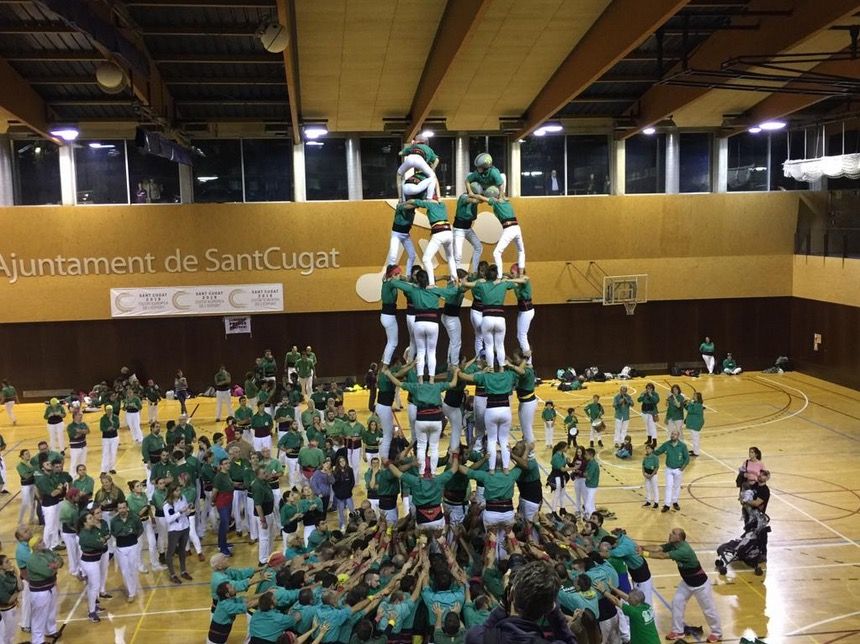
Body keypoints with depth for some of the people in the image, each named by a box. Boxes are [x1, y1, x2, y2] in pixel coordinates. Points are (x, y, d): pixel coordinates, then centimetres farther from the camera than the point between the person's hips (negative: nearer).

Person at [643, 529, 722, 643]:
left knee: (708, 609, 9)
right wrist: (641, 547, -32)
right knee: (676, 602, 7)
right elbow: (657, 548, -18)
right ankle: (678, 631, 20)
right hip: (687, 582, 8)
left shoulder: (684, 550, -37)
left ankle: (717, 633, 31)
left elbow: (663, 556, -41)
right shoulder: (674, 545, -10)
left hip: (699, 583, -8)